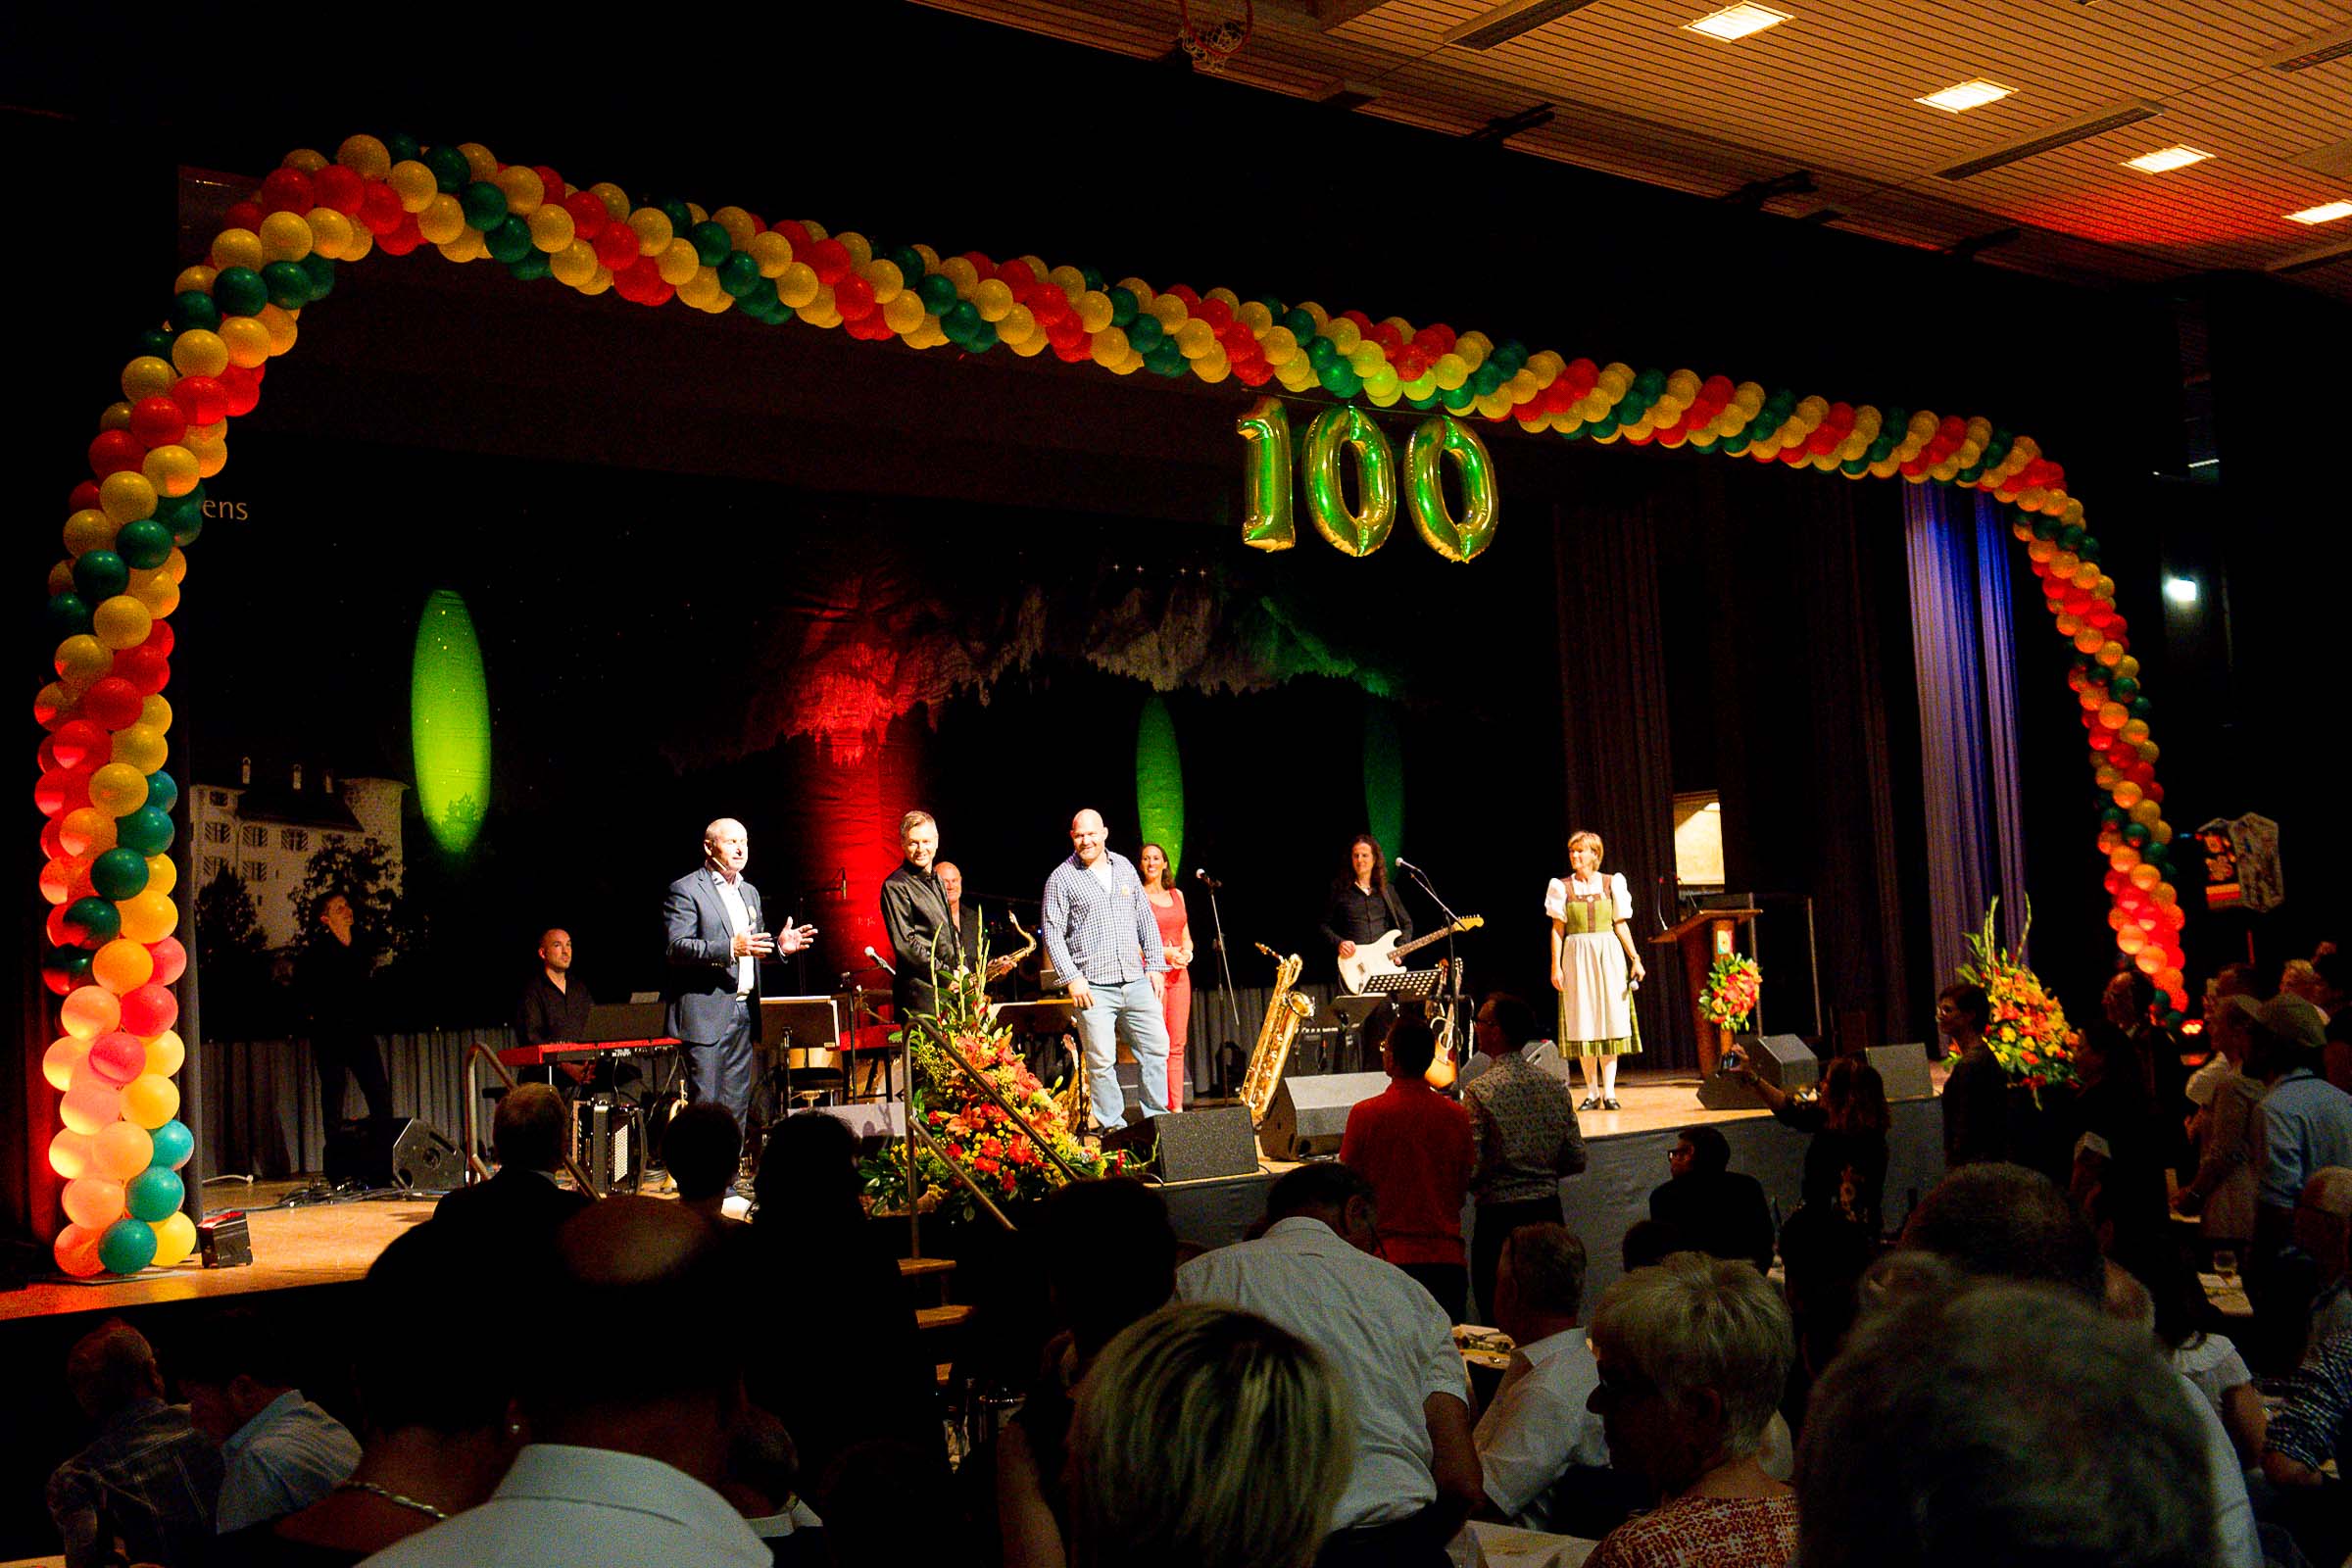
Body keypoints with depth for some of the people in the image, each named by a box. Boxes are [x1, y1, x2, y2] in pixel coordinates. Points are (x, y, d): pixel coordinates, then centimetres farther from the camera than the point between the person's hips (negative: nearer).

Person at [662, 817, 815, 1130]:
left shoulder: (750, 892, 20)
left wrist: (779, 945, 2)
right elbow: (678, 948, -16)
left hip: (744, 1010, 8)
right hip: (707, 1014, -8)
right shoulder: (685, 890, -5)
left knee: (737, 1106, 9)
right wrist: (730, 949, -27)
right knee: (705, 1105, -7)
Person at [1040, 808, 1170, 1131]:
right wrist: (1072, 978, -11)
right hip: (1093, 985, -4)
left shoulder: (1124, 868, 13)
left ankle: (1157, 1119, 13)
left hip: (1136, 981, 4)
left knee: (1156, 1047, 2)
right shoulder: (1061, 878, 0)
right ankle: (1113, 1127, 4)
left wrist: (1155, 965, 10)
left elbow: (1146, 918, 17)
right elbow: (1052, 932, -3)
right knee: (1101, 1060, -5)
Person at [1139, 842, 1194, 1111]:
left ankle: (1177, 1107, 5)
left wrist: (1187, 952, -1)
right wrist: (1162, 952, -15)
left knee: (1177, 1045, 3)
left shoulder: (1177, 895, 17)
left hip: (1178, 973, 6)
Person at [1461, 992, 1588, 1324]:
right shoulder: (1555, 1086, 3)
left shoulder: (1479, 1091, -14)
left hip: (1499, 1215, -6)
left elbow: (1469, 1169, -16)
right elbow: (1578, 1160, 7)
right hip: (1548, 1212, 6)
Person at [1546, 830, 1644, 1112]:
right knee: (1583, 1024, -1)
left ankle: (1609, 1091, -1)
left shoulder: (1612, 883, 5)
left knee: (1610, 1020, -4)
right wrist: (1556, 965, -3)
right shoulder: (1562, 887, 5)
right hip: (1577, 957, 0)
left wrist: (1635, 958, 1)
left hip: (1608, 955, 0)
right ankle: (1592, 1092, 5)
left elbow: (1621, 925, 7)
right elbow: (1558, 928, 3)